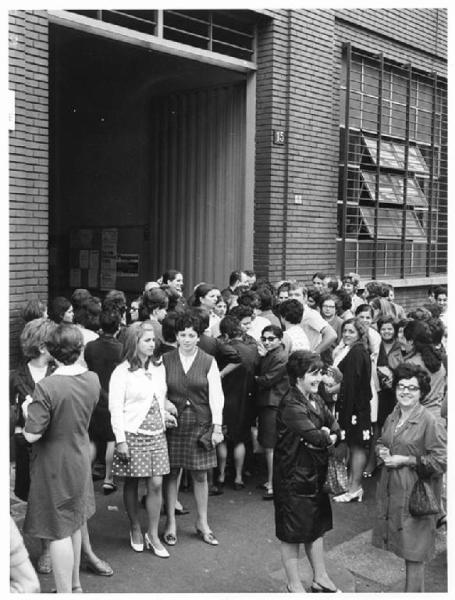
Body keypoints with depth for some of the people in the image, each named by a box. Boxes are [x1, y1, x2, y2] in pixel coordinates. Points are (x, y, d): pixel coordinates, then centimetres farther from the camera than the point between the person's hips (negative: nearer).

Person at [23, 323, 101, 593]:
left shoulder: (47, 387, -26)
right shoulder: (93, 379, -8)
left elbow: (32, 435, -23)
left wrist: (28, 411, -5)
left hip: (55, 466, -6)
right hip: (80, 459, 6)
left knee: (60, 532, 6)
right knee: (74, 525, 21)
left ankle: (65, 592, 17)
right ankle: (74, 584, 36)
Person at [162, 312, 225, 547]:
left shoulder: (208, 362, 0)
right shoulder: (165, 360, 2)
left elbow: (216, 395, -1)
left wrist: (217, 426, -5)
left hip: (200, 424, 0)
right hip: (173, 423, 0)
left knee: (200, 475, 7)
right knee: (171, 473, 5)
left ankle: (202, 523, 22)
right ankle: (170, 523, 19)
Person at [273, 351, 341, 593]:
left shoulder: (316, 399, 6)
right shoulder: (291, 406, -24)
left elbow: (335, 427, 2)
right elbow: (317, 437, -32)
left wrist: (324, 437, -19)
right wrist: (328, 437, -10)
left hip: (316, 475, 9)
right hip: (293, 479, -9)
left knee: (316, 528, 20)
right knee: (292, 534, 8)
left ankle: (320, 578, 36)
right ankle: (294, 586, 23)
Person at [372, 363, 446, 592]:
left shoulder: (429, 422, -14)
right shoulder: (392, 418, 8)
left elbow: (441, 460, -16)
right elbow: (380, 442, 24)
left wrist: (405, 460, -17)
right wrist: (382, 451, 0)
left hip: (415, 492, -7)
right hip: (391, 489, 7)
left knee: (414, 550, 2)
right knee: (402, 545, 13)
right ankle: (413, 586, 27)